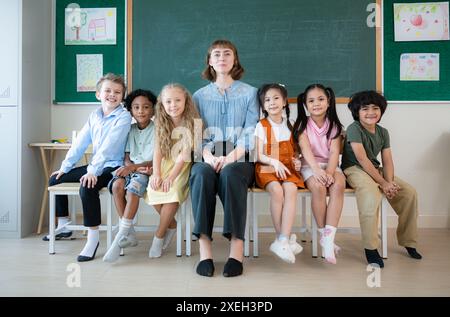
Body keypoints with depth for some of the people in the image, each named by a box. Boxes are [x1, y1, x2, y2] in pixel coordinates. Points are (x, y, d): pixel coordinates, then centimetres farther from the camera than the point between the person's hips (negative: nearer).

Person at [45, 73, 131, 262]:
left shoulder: (124, 117, -11)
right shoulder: (94, 115, 11)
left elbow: (109, 146, -22)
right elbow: (80, 143, 9)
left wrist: (93, 170, -29)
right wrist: (65, 166, 4)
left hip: (112, 166, -8)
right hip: (94, 166, 8)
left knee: (87, 188, -35)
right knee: (55, 179, 11)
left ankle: (93, 238, -21)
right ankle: (63, 225, 27)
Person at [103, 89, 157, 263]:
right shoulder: (130, 130, 13)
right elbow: (127, 157, 10)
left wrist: (135, 166, -18)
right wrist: (128, 165, -14)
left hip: (148, 171, -4)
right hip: (131, 169, 4)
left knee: (134, 185, -35)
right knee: (117, 185, -28)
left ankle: (120, 237, -31)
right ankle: (129, 234, -20)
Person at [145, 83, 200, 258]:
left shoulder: (191, 123, -9)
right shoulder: (162, 124, 5)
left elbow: (184, 155, -15)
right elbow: (158, 151, -1)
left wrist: (171, 177, -21)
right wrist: (156, 174, -15)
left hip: (182, 167, -4)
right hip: (164, 165, 4)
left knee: (172, 192, -28)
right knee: (153, 190, -22)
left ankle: (159, 235, -7)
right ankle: (172, 224, 5)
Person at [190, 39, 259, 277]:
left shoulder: (249, 93, 12)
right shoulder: (200, 96, 17)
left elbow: (250, 133, 0)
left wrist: (230, 157, -17)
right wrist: (209, 157, -14)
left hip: (239, 159, -1)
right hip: (208, 158, 2)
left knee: (229, 174, -36)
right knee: (201, 174, -33)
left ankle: (237, 244, -33)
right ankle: (204, 245, -33)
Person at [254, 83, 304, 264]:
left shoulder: (289, 126, 15)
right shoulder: (261, 126, 3)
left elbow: (295, 150, 20)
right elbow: (258, 155, -2)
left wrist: (297, 160, -2)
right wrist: (274, 162, -19)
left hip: (287, 169, 3)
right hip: (267, 169, -2)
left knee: (291, 189, -30)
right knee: (277, 190, -33)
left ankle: (283, 240, -32)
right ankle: (285, 238, -21)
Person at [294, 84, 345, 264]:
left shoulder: (334, 125, 6)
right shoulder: (303, 124, 1)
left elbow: (334, 151, -7)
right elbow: (305, 148, -16)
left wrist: (329, 172, -25)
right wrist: (317, 169, -33)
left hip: (330, 165, 2)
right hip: (309, 165, -1)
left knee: (338, 185, -31)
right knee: (318, 187, -33)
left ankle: (328, 237, -31)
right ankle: (323, 235, -19)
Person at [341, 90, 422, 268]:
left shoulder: (383, 132, 8)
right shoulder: (354, 128, -13)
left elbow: (387, 161, 3)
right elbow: (362, 159, -20)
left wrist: (389, 182, -17)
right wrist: (383, 183, -22)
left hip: (375, 169, 7)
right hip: (354, 169, -7)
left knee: (409, 192, -5)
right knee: (371, 193, -37)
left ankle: (408, 241, 11)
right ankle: (370, 248, -28)